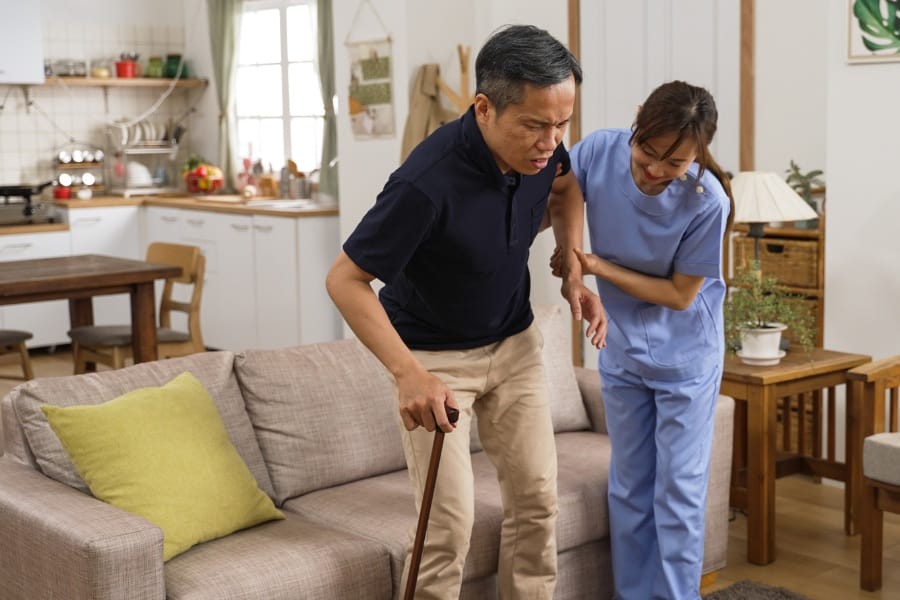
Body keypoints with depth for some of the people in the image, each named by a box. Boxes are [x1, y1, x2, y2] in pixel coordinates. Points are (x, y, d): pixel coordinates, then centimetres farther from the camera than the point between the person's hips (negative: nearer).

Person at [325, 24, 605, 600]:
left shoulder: (545, 148, -15)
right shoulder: (427, 182, -35)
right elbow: (345, 280, -27)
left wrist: (574, 276, -3)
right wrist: (408, 372, -37)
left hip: (515, 343, 6)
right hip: (434, 355, -5)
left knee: (537, 498, 6)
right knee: (451, 518, -8)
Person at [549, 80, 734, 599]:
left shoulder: (707, 201, -26)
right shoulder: (601, 151, -19)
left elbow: (680, 295, -17)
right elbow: (557, 187, 0)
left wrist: (598, 266, -23)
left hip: (685, 356, -4)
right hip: (622, 351, 4)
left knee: (679, 491, 3)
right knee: (629, 488, 14)